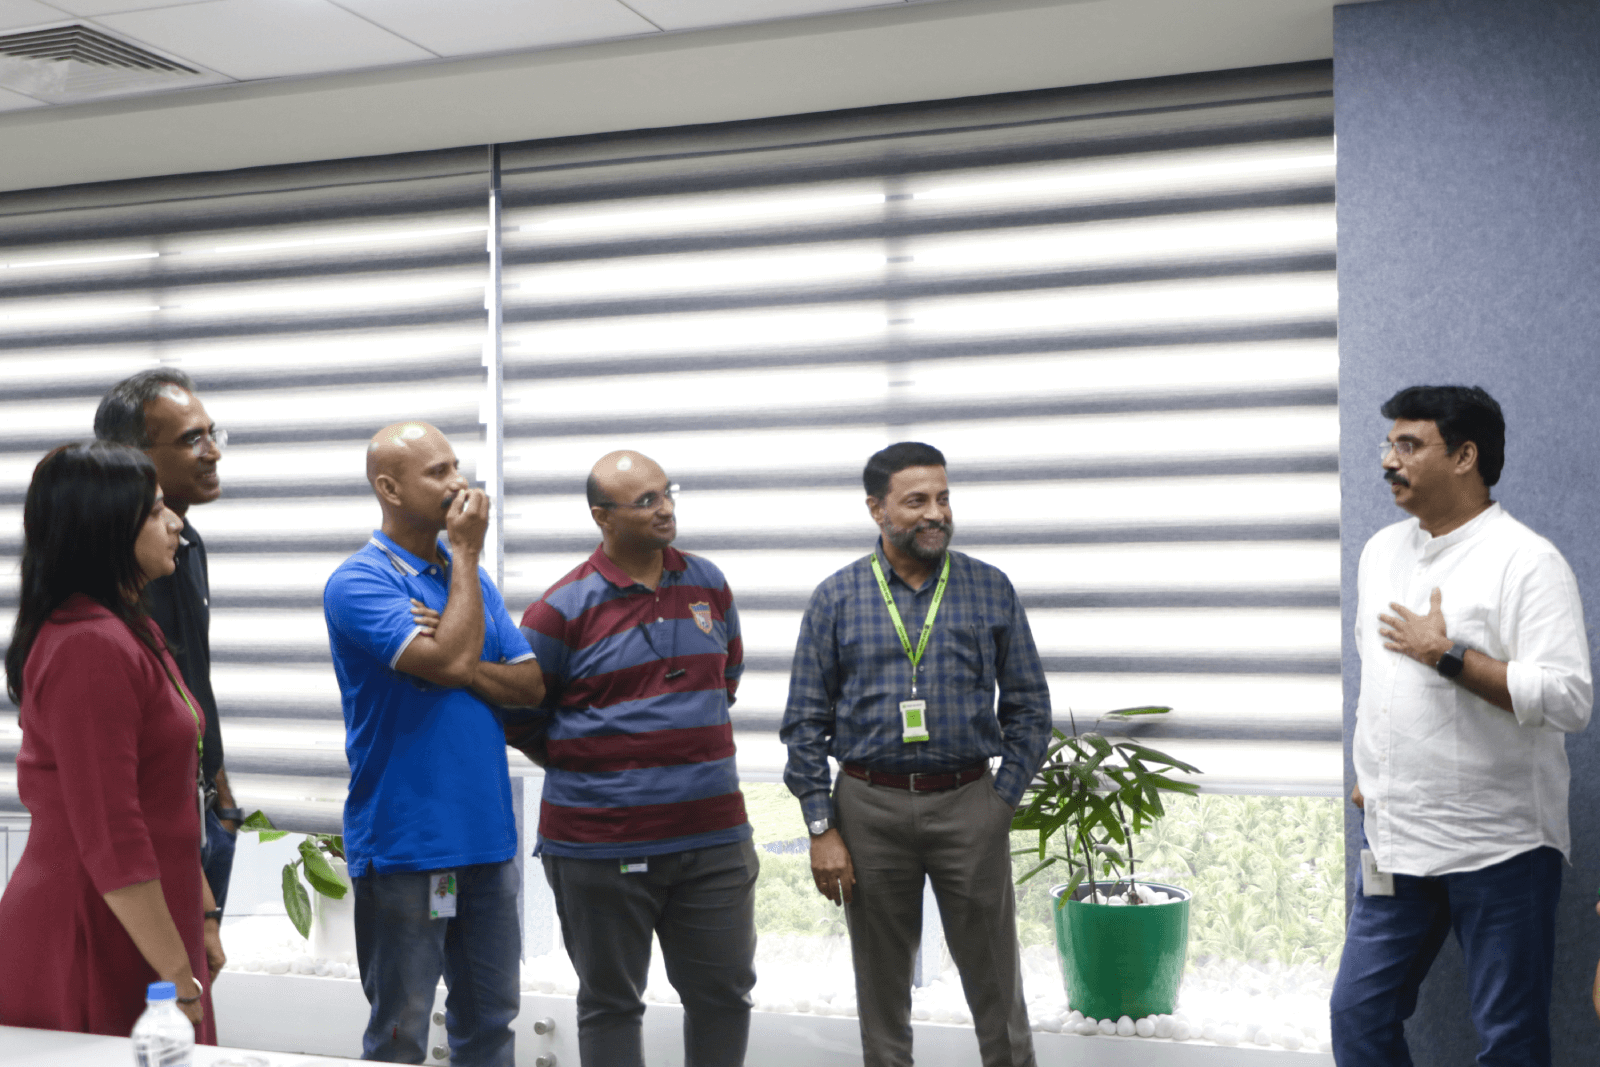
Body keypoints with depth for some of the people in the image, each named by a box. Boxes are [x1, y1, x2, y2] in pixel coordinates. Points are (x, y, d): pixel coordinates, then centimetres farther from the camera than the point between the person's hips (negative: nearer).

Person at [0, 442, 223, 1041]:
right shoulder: (91, 648, -19)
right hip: (93, 946, -10)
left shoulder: (133, 631, 14)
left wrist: (201, 918, 21)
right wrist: (180, 979, -19)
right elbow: (109, 840, -23)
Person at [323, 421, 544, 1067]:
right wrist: (466, 553, -13)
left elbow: (530, 685, 4)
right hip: (405, 841, -6)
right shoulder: (358, 583, -11)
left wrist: (463, 664, -14)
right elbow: (451, 661, -24)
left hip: (487, 836, 7)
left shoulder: (471, 579, 12)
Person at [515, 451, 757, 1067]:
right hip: (598, 845, -4)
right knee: (610, 1001, 10)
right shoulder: (564, 607, -8)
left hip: (711, 834, 4)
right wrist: (585, 762, 5)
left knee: (725, 992, 10)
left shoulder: (708, 584, 7)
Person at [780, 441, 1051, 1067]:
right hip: (870, 808, 0)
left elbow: (1029, 708, 6)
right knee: (881, 984, 12)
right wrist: (821, 829, -3)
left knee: (994, 980, 5)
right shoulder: (836, 598, 1)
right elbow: (805, 721, 2)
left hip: (968, 804, 0)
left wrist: (1002, 802, -3)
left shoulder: (991, 590, 3)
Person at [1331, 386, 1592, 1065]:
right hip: (1393, 838, 7)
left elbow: (1569, 700, -22)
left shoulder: (1526, 561, -13)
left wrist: (1446, 655, -20)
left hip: (1500, 848, -7)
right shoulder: (1381, 551, 10)